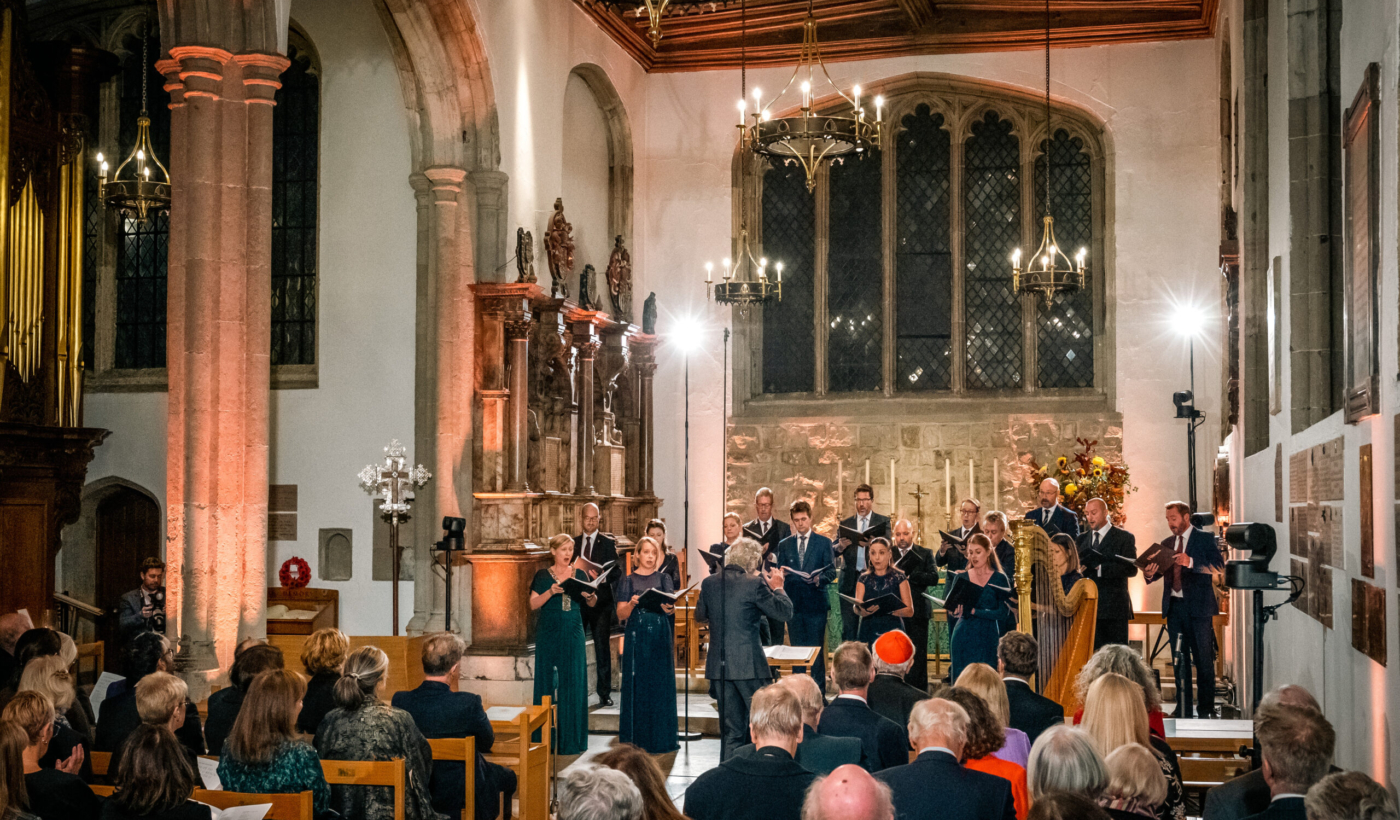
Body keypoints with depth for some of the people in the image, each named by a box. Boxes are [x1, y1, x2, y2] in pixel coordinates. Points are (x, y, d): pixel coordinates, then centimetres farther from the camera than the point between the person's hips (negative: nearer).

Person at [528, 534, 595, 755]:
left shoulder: (579, 575, 10)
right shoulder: (543, 576, 2)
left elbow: (592, 603, 12)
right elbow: (533, 604, -6)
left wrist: (591, 596, -10)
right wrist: (551, 592, -20)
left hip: (573, 635, 2)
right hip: (549, 635, -2)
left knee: (574, 683, 1)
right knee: (549, 682, -2)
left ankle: (572, 739, 6)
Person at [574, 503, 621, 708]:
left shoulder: (608, 542, 3)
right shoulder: (573, 542, 12)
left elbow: (618, 570, -3)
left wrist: (603, 578, -21)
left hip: (600, 601, -3)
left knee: (602, 647, -2)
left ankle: (604, 693, 3)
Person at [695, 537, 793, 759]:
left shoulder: (709, 583, 5)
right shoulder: (755, 584, -11)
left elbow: (700, 615, 18)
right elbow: (785, 611, -7)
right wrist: (777, 587, 8)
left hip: (719, 666, 5)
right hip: (749, 666, -5)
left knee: (730, 730, 11)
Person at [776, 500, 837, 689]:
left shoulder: (824, 542, 6)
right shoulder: (784, 545, 13)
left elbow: (831, 572, 0)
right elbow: (780, 575, 12)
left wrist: (819, 579, -21)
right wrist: (781, 575, -12)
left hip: (815, 603, -2)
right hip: (793, 603, 3)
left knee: (817, 649, -3)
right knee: (796, 648, 5)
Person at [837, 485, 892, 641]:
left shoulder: (883, 522, 8)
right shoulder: (846, 524, 14)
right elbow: (833, 552, 7)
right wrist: (840, 546, -16)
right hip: (850, 580, 2)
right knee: (848, 627, 0)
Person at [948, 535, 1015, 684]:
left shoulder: (999, 579, 0)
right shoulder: (962, 578, 8)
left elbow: (1003, 614, -8)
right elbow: (951, 608, 6)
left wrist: (973, 611, -18)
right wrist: (954, 609, -18)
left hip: (987, 638, -2)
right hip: (963, 638, 2)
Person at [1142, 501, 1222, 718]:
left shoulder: (1204, 539, 0)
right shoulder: (1167, 544, 15)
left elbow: (1219, 566, -13)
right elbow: (1158, 571, 12)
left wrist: (1191, 562, -26)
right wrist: (1149, 574, -12)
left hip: (1198, 606, -5)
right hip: (1174, 607, 5)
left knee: (1203, 659, -2)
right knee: (1179, 660, 7)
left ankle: (1206, 708, 4)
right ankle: (1183, 708, 12)